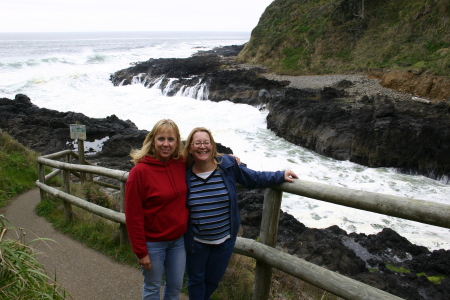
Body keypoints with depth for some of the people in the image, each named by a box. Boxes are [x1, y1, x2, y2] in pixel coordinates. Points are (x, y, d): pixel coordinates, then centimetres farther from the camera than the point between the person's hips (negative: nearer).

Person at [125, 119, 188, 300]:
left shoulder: (181, 164, -6)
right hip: (153, 243, -4)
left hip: (178, 239, 4)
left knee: (176, 285, 19)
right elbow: (133, 215, -15)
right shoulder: (140, 171, -19)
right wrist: (140, 251, -12)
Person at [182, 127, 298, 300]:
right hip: (196, 241, -1)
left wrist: (281, 176, -3)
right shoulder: (185, 174, -11)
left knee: (213, 279, 23)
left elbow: (254, 179, 0)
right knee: (196, 280, 18)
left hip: (225, 239, 1)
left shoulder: (228, 165, -12)